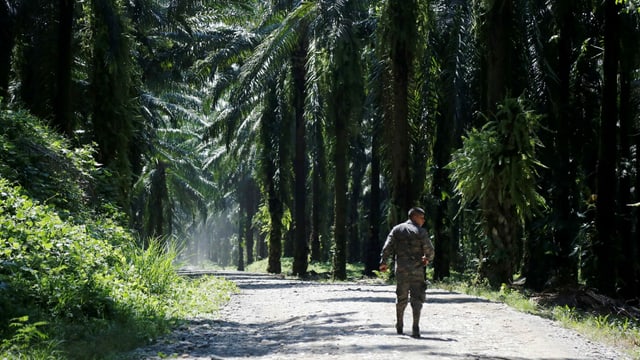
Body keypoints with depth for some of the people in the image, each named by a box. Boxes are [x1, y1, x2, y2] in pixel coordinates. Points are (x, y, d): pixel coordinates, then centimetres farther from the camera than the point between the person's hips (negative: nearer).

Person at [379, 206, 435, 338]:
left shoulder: (397, 229, 7)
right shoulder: (421, 232, -4)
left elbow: (387, 247, 0)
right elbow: (429, 249, -6)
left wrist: (383, 262, 2)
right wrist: (428, 258, 14)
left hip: (401, 269, 4)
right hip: (416, 270, -4)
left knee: (401, 298, 17)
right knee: (417, 298, -1)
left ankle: (399, 326, 26)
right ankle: (415, 329, -11)